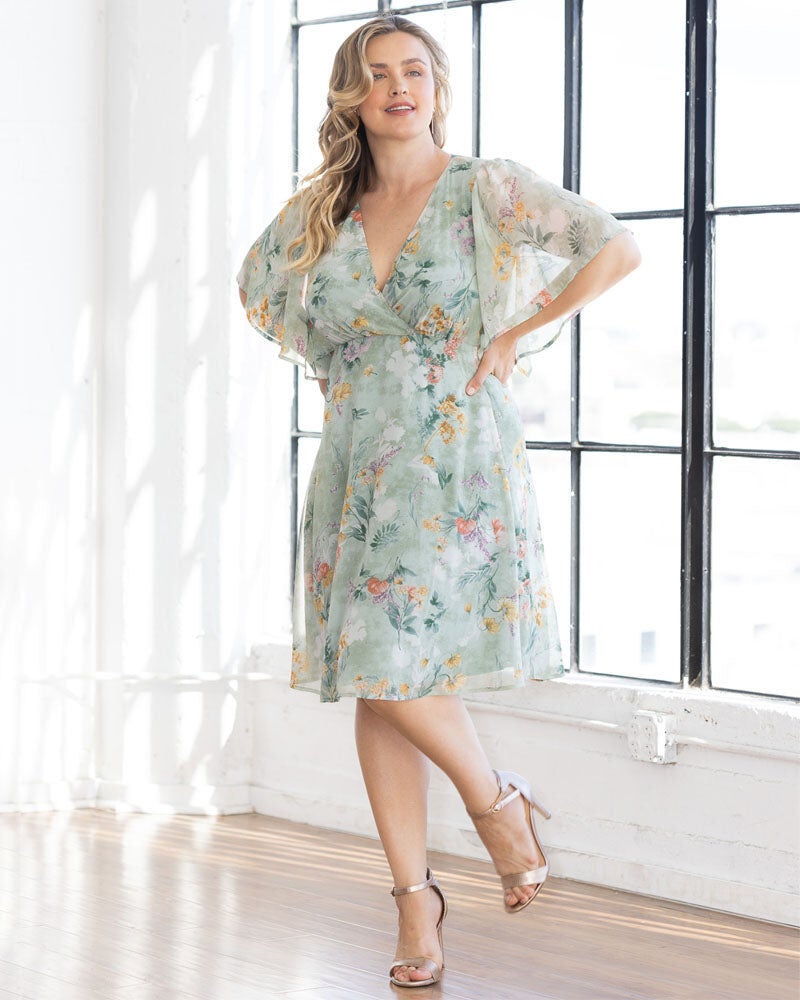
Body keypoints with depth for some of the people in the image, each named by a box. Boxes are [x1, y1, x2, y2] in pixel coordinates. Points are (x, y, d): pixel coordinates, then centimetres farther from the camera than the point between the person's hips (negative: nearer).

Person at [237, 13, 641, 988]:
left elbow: (616, 247, -8)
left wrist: (517, 334, -5)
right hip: (358, 466, 5)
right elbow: (256, 281, 28)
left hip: (457, 462, -4)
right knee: (375, 687, 3)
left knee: (394, 666, -15)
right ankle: (413, 897, 13)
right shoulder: (319, 211, 8)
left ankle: (496, 799, 13)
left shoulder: (485, 189, -4)